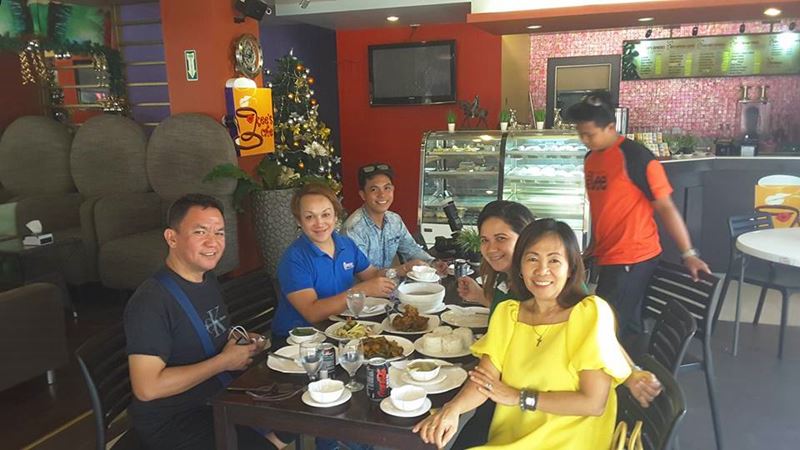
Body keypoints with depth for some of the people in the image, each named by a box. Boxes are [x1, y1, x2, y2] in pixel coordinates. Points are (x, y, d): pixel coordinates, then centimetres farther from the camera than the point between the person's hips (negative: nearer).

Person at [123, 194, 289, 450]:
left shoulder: (208, 281, 5)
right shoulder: (151, 301, -20)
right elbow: (147, 388, -25)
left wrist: (244, 344, -1)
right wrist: (223, 362, -20)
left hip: (220, 400, 8)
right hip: (171, 422, -8)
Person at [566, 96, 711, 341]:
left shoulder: (635, 156, -14)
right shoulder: (591, 158, 9)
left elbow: (665, 207, -12)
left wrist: (688, 254, -11)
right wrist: (594, 245, 23)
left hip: (633, 259, -7)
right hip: (608, 256, 7)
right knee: (626, 327, 15)